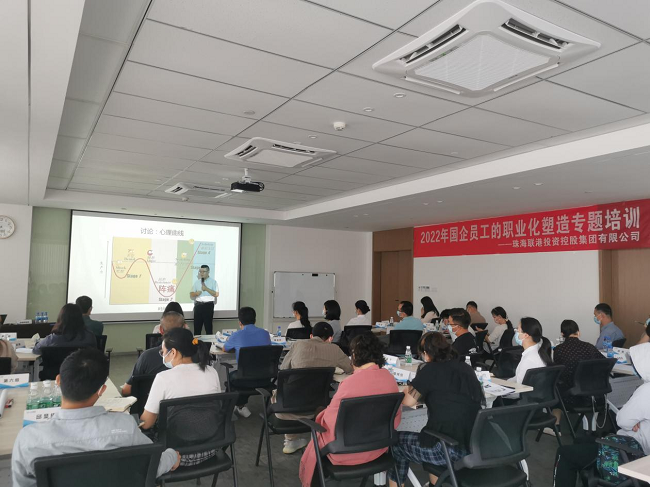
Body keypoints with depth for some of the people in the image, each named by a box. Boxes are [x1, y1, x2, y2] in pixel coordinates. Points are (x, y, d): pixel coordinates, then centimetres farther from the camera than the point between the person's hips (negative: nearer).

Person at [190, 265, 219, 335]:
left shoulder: (213, 282, 2)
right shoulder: (197, 282, 13)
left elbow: (216, 294, -8)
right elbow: (191, 295, 15)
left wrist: (206, 289, -14)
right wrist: (196, 293, -7)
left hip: (208, 305, -4)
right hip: (198, 305, 4)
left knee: (208, 326, 0)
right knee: (197, 326, 5)